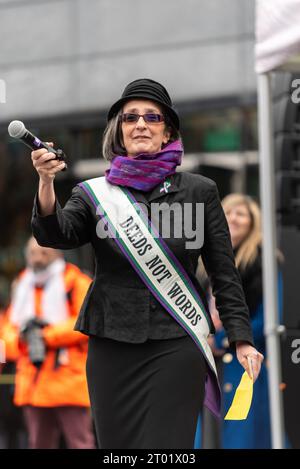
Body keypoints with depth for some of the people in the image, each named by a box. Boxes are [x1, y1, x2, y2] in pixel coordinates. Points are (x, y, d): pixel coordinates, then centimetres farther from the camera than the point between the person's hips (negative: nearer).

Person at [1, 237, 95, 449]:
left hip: (68, 381, -6)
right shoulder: (23, 285, 17)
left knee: (79, 442, -6)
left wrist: (47, 335, -16)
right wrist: (23, 336, -7)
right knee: (39, 445, 10)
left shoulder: (76, 282, -3)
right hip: (32, 385, 6)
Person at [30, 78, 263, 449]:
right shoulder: (94, 193, 7)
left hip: (176, 348, -2)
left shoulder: (199, 191, 4)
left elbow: (224, 273, 5)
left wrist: (241, 339, -2)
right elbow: (55, 236, -11)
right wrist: (46, 183, -29)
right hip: (111, 346, 2)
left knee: (165, 449, -10)